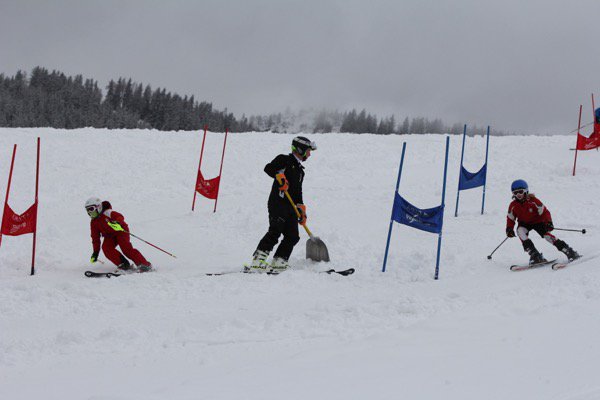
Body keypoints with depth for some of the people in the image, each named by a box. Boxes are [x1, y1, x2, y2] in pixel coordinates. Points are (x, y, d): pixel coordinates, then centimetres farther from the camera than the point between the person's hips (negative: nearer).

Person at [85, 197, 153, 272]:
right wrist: (96, 251, 7)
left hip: (120, 231, -7)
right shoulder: (93, 223, 5)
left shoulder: (107, 213, -18)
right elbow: (95, 238, 11)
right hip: (110, 236, 7)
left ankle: (144, 264, -24)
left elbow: (120, 217, -31)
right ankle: (123, 264, -20)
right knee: (106, 248, -22)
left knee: (126, 248, -26)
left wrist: (117, 222, -54)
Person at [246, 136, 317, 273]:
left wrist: (301, 209, 23)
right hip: (278, 203, -9)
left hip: (291, 207, 9)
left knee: (293, 236, 1)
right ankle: (257, 262, -28)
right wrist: (279, 175, -29)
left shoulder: (300, 170, 27)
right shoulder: (284, 159, 2)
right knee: (275, 231, -22)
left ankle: (277, 264, 2)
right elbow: (268, 168, -13)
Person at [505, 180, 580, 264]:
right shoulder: (513, 206, -11)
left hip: (537, 221, -3)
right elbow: (510, 219, 0)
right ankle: (534, 255, -29)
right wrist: (509, 229, -17)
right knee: (520, 231, -30)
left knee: (547, 235, -22)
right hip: (524, 223, 3)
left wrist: (548, 222, -33)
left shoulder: (533, 201, -21)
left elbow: (544, 212, -19)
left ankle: (569, 252, -14)